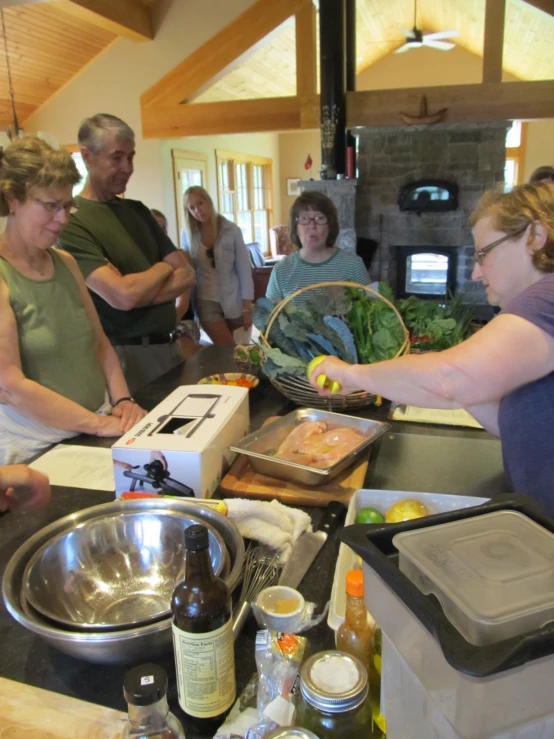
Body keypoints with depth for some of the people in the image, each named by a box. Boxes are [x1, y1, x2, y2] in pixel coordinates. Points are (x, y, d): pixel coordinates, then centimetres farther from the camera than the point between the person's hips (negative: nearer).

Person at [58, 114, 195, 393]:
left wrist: (139, 291, -14)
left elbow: (187, 275, 4)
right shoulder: (74, 222, -13)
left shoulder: (138, 210, 10)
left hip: (170, 346, 7)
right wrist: (164, 267, -4)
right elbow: (123, 296, -23)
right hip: (125, 356, -7)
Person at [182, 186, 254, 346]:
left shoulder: (232, 230, -7)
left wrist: (247, 308, -8)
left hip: (234, 300, 0)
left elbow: (244, 269, -5)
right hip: (206, 300, 0)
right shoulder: (188, 234, -2)